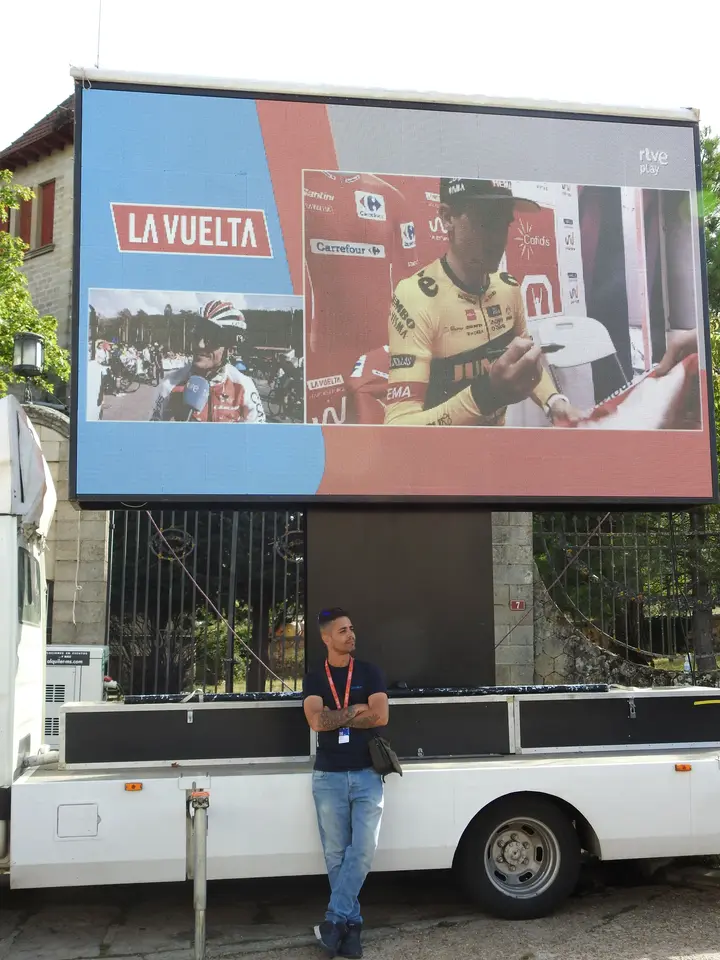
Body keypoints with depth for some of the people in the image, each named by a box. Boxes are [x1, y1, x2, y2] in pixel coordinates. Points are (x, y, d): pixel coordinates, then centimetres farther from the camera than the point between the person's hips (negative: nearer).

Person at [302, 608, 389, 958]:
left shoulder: (369, 673, 4)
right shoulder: (314, 679, 5)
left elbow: (380, 716, -10)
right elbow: (316, 721, -11)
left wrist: (335, 717, -6)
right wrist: (354, 711, -7)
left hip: (366, 773, 0)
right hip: (328, 776, 1)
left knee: (363, 847, -10)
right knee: (336, 853, 3)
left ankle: (334, 918, -1)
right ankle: (351, 923, 15)